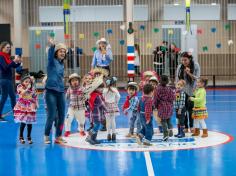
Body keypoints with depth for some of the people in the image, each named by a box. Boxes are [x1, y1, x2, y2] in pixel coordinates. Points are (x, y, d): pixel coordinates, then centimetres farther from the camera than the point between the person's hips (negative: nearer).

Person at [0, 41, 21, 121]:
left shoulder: (7, 56, 12)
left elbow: (14, 66, 13)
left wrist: (19, 62, -5)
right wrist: (14, 61, -29)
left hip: (9, 79, 9)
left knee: (13, 97, 11)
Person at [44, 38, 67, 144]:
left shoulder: (62, 65, 16)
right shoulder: (52, 61, -3)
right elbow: (50, 54, -24)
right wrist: (52, 45, -43)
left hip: (60, 92, 6)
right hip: (51, 91, -6)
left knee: (61, 116, 5)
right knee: (52, 116, -8)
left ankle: (58, 137, 17)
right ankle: (46, 136, 10)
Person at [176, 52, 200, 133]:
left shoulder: (195, 66, -8)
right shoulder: (180, 67, -2)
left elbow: (197, 78, -10)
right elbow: (177, 79, 5)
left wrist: (189, 73, -24)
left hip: (192, 91, -2)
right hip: (182, 91, 2)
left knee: (191, 109, 4)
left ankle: (191, 126, 21)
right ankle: (185, 127, 13)